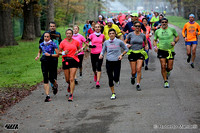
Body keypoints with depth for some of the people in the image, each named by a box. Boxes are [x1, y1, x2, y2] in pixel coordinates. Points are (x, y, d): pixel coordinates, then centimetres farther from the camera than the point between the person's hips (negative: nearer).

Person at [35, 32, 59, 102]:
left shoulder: (53, 44, -6)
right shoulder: (41, 44, 6)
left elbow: (57, 54, -6)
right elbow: (39, 52, 25)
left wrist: (50, 55, -18)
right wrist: (38, 56, 4)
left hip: (52, 62, -3)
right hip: (44, 63, 3)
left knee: (51, 78, -1)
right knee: (45, 79, -6)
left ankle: (55, 86, 38)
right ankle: (47, 96, -5)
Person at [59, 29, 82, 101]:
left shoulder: (76, 42, 5)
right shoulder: (63, 42, 1)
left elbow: (79, 49, 20)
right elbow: (59, 52, 5)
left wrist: (78, 51, -2)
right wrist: (63, 53, -16)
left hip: (74, 60, -1)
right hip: (65, 61, 1)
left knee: (72, 79, -9)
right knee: (67, 79, 9)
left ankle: (71, 95, -6)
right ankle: (70, 85, 47)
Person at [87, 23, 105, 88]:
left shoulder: (102, 35, 6)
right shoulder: (92, 35, 0)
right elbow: (86, 42, 1)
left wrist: (103, 45, 10)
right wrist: (90, 46, -14)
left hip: (100, 53, 0)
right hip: (93, 53, 0)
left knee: (99, 67, -9)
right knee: (94, 66, 8)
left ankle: (98, 82, -12)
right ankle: (95, 75, 43)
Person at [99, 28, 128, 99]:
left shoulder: (119, 42, -3)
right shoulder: (106, 42, 3)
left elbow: (126, 49, 9)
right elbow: (103, 50, 11)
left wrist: (121, 55, -7)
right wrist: (101, 55, -10)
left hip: (117, 62, -2)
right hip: (109, 62, 2)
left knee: (116, 78, -10)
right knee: (110, 79, 3)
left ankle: (116, 80, 29)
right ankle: (113, 94, 17)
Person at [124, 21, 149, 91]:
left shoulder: (143, 35, 2)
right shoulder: (130, 34, -2)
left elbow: (146, 43, 17)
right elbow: (124, 42, 8)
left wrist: (146, 47, -5)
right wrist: (127, 45, -13)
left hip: (140, 53, 0)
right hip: (132, 53, 0)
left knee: (139, 69, -13)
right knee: (133, 71, 2)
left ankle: (138, 85, -3)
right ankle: (133, 77, 39)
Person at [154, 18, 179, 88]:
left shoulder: (172, 29, 2)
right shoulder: (157, 31, 5)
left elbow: (177, 36, 11)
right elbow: (155, 40, 14)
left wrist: (175, 42, -9)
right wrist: (155, 46, -5)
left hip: (170, 50, 0)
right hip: (161, 50, 0)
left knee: (170, 67, 0)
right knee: (163, 66, -8)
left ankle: (167, 71, 38)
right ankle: (165, 81, 5)